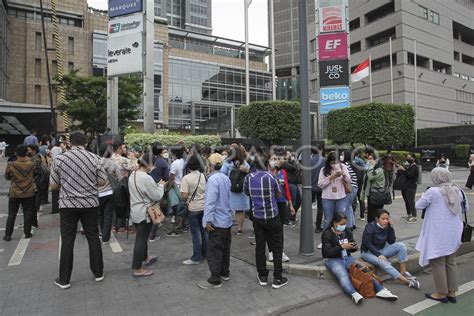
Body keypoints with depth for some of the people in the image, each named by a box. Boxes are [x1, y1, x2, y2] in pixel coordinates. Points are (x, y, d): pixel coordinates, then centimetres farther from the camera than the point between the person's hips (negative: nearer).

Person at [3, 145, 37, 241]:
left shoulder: (11, 165, -13)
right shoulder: (32, 164, -10)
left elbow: (7, 177, 1)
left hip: (14, 193, 0)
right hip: (29, 193, 1)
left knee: (12, 214, 11)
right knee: (28, 213, 10)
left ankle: (7, 235, 16)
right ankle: (27, 233, 14)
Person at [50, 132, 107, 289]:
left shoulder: (59, 159, -6)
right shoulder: (94, 158, -4)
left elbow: (53, 185, -3)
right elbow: (102, 181, -2)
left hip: (68, 204, -1)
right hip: (90, 203, 1)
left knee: (67, 241, 8)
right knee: (93, 238, 11)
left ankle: (64, 279, 17)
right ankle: (98, 273, 21)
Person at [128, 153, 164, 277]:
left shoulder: (132, 175, 3)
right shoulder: (146, 178, -25)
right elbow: (157, 196, -17)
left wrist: (155, 185, 11)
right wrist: (161, 186, -1)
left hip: (135, 212, 9)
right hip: (144, 213, -9)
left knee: (141, 237, 23)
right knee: (141, 239, 0)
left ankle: (145, 258, 42)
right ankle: (137, 270, 10)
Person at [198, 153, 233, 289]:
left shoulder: (213, 179, -20)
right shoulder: (226, 178, 6)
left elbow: (210, 201, -23)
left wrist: (208, 220, -21)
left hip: (217, 221, -9)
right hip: (227, 219, 9)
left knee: (214, 251, 1)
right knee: (225, 248, 18)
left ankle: (215, 279, 9)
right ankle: (225, 273, 31)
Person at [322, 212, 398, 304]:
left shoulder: (347, 231, 9)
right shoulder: (327, 234, -8)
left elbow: (352, 250, 15)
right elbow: (327, 252, -15)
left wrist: (354, 247, -10)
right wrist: (341, 247, -24)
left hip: (347, 257, 5)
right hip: (333, 259, -5)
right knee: (343, 276, -33)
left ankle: (380, 290, -31)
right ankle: (354, 295, -54)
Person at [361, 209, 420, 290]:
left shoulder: (387, 227, -2)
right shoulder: (370, 227, -18)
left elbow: (391, 242, -4)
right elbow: (367, 243, -20)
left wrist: (391, 228, -14)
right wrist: (378, 254, -27)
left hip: (381, 250, 6)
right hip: (368, 252, -6)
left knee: (401, 245, -14)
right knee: (383, 263, -33)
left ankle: (403, 272, -13)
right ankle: (408, 281, -27)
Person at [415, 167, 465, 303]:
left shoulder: (433, 191, -18)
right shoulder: (458, 191, 1)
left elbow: (418, 205, -8)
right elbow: (466, 208, 16)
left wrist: (425, 195, 7)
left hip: (438, 235, -6)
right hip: (454, 234, 6)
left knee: (438, 263, 6)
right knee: (451, 262, 17)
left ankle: (441, 293, 16)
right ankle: (452, 292, 26)